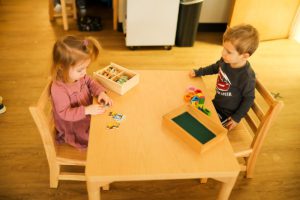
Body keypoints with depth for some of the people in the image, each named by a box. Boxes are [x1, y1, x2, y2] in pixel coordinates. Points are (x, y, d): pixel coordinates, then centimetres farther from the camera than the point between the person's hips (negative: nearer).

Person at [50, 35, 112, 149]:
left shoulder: (78, 75, -11)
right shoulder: (58, 89, -33)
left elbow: (90, 82, 7)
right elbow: (65, 113, -31)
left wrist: (101, 92, -13)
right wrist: (86, 110, -40)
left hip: (87, 114, 8)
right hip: (73, 128, -7)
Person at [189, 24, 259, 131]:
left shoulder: (247, 76, -32)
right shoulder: (226, 60, -13)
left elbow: (249, 98, -18)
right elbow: (215, 67, 12)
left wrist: (237, 118, -13)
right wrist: (198, 72, 8)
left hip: (228, 114, -7)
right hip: (216, 103, 7)